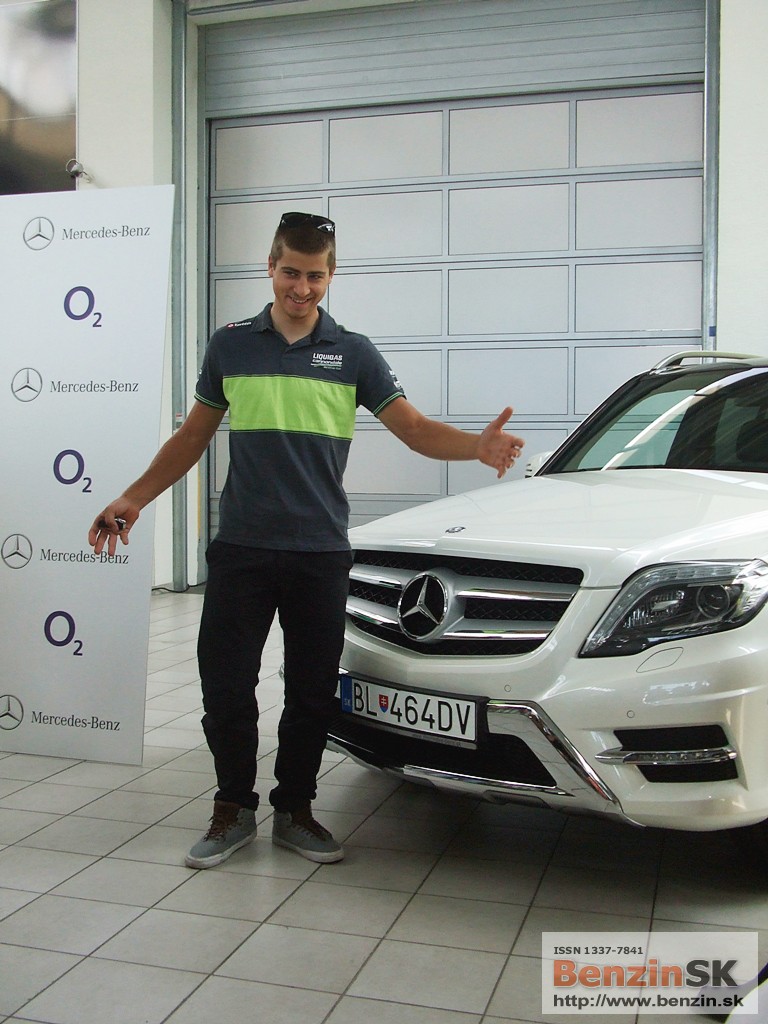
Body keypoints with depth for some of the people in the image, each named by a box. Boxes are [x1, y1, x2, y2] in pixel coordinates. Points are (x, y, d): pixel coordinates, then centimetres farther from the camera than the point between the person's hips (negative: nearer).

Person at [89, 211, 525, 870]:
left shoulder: (353, 352, 5)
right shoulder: (230, 346, 8)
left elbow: (414, 427, -2)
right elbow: (194, 435, 15)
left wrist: (478, 446, -21)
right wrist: (134, 498, 9)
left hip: (321, 551, 0)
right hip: (241, 547, 0)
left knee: (312, 692, 7)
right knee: (227, 686, 2)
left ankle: (295, 810, 25)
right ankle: (234, 810, 22)